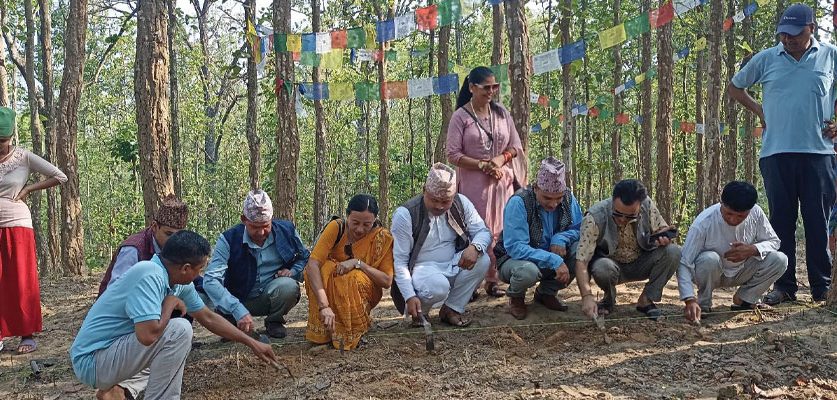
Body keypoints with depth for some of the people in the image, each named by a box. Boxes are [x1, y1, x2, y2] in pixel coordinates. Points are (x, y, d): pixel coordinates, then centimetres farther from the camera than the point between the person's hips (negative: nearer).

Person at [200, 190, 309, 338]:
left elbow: (305, 258, 12)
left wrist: (293, 271, -13)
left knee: (289, 286, -32)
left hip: (272, 295, 1)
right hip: (241, 300, -1)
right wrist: (239, 310, -39)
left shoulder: (287, 230, -7)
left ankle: (274, 321, 0)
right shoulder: (229, 240, -15)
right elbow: (211, 280, -26)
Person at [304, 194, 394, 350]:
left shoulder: (383, 238, -15)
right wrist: (324, 306, -43)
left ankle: (353, 334, -12)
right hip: (329, 287, 0)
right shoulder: (336, 228, -19)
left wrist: (358, 263, -32)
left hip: (364, 293, 0)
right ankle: (321, 333, -18)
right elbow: (312, 264, -31)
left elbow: (387, 281, -18)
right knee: (325, 268, -31)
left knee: (354, 277, -33)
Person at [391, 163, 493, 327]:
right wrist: (410, 297, -26)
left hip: (453, 265, 5)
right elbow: (399, 261, -16)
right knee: (438, 287, -37)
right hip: (422, 269, -5)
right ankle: (418, 313, -2)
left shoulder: (461, 203, -5)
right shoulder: (405, 214, -18)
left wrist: (475, 247, -25)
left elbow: (483, 231, 1)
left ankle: (452, 309, -8)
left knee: (482, 260, -21)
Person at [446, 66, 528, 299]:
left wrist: (501, 159, -7)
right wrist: (482, 165, -14)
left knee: (500, 230, 2)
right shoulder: (461, 117, -2)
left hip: (502, 180, 4)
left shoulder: (501, 113, 10)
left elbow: (516, 147, 13)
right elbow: (453, 155, -7)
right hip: (473, 183, -4)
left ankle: (493, 281, 9)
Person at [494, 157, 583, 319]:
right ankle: (516, 298, 0)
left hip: (551, 260, 5)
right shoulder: (519, 202, -27)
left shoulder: (568, 198, -10)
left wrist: (561, 238, -25)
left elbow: (579, 228, -2)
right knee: (528, 270, -39)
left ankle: (546, 292, 5)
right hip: (514, 259, -5)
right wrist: (554, 261, -38)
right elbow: (515, 247, -31)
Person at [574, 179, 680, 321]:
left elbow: (662, 228, 0)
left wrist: (663, 238, -27)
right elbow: (581, 261, -31)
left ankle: (645, 300, -6)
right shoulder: (594, 218, -28)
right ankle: (609, 299, -2)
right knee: (602, 268, -37)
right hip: (611, 264, -3)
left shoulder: (647, 205, -19)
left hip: (640, 265, 3)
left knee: (673, 252, -23)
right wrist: (587, 296, -44)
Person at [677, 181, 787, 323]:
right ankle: (703, 304, -10)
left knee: (779, 260, -18)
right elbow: (684, 263, -31)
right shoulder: (703, 223, -30)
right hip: (712, 273, -4)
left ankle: (744, 299, 3)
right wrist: (690, 300, -45)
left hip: (741, 272, 4)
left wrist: (753, 249, -27)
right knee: (710, 259, -38)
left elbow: (773, 241, -3)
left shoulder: (756, 213, -18)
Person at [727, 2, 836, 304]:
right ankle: (784, 285, 11)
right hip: (776, 152, 1)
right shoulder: (766, 59, 9)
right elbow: (734, 87, 21)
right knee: (781, 221, 4)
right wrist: (758, 110, 9)